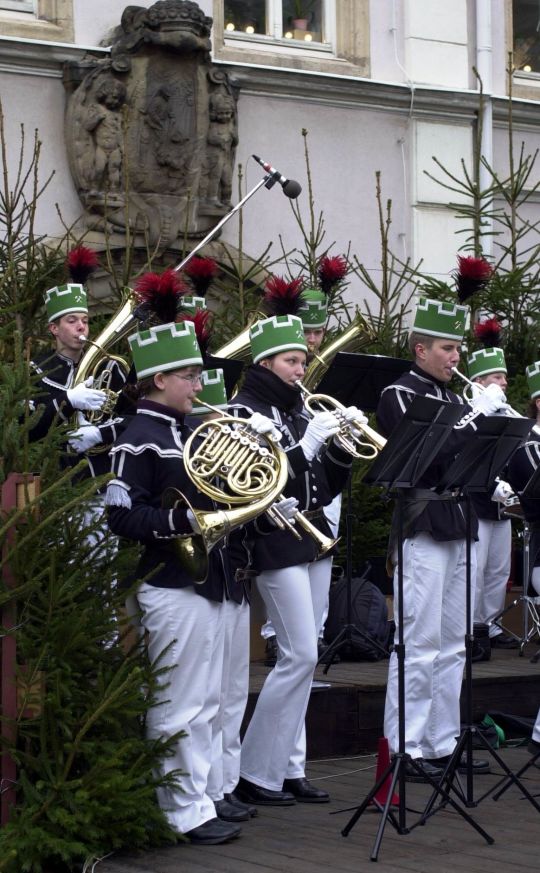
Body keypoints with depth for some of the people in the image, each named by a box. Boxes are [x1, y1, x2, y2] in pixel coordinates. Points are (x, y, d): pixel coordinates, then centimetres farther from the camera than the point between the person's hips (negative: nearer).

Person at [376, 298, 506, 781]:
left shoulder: (452, 397, 17)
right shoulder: (400, 395, -8)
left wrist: (490, 415, 0)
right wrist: (479, 412, -19)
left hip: (458, 531, 8)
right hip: (424, 532, -8)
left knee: (453, 645, 11)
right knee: (420, 645, -6)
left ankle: (443, 744, 18)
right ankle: (406, 751, -1)